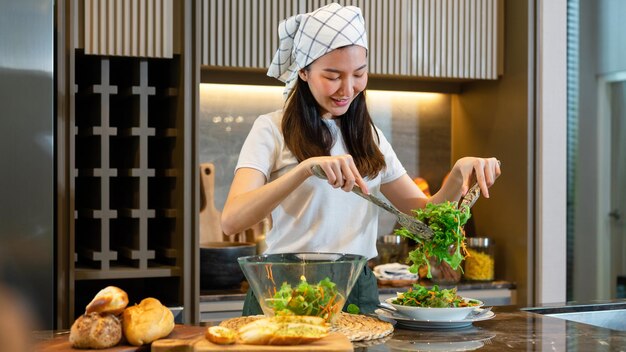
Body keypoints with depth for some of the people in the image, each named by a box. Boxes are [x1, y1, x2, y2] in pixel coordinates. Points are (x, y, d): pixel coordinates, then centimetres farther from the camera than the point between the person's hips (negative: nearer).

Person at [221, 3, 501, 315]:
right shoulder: (272, 129, -2)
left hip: (359, 291, 4)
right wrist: (306, 168, -29)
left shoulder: (369, 136, 16)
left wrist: (460, 172, -5)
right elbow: (231, 221, -16)